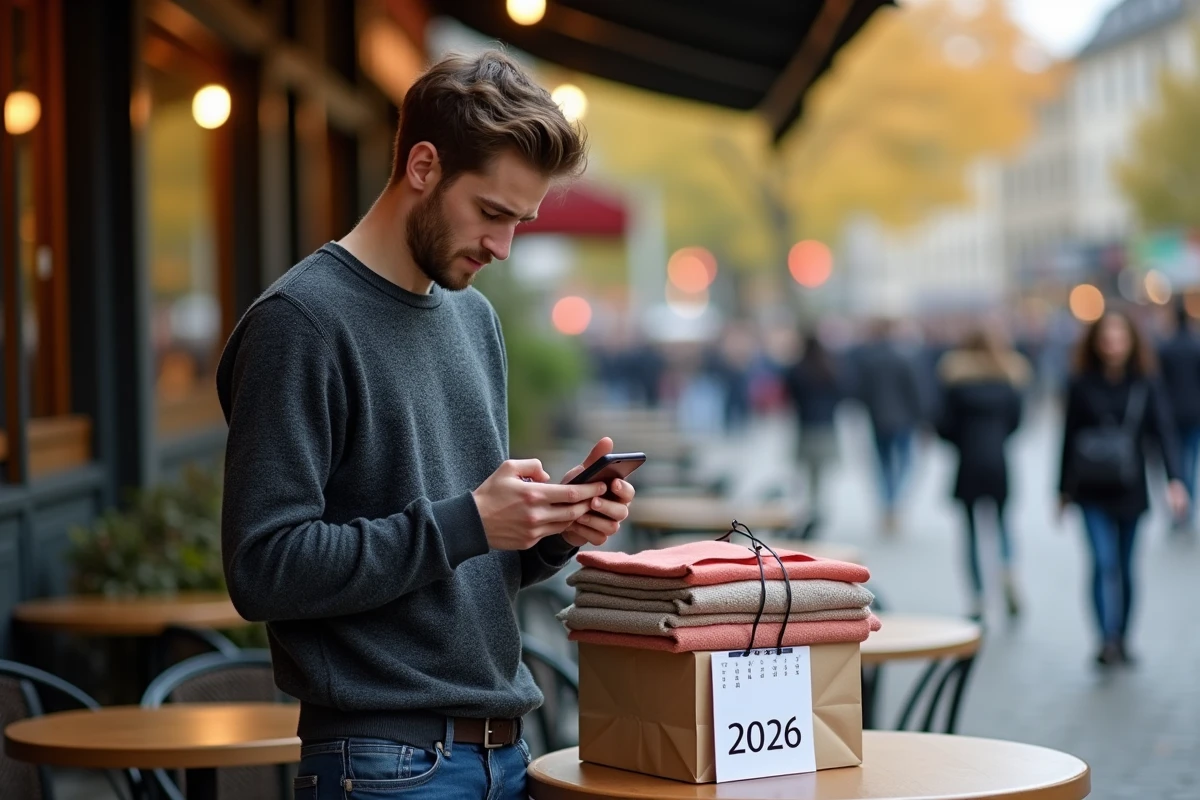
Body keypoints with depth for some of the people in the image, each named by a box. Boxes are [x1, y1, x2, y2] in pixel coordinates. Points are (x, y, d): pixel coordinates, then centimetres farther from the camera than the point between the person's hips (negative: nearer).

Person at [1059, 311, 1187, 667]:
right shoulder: (1082, 386, -2)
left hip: (1130, 490, 1)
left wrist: (1174, 480, -23)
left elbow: (1164, 432, -10)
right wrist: (1064, 490, 8)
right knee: (1104, 562, -13)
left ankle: (1121, 641, 24)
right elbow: (1070, 437, 4)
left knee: (1125, 567, 11)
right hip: (1093, 491, -1)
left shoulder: (1146, 386, -3)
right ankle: (1108, 640, -17)